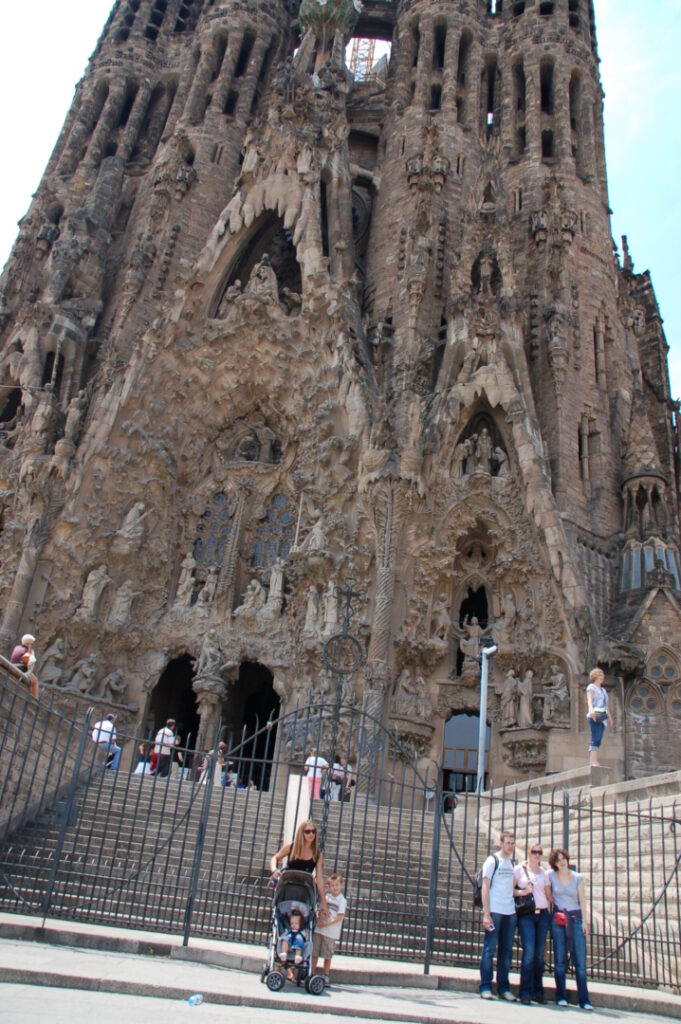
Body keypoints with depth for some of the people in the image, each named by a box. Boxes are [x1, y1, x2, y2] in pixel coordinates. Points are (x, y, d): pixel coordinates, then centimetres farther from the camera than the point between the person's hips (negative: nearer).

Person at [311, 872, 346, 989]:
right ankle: (311, 974, 17)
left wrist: (327, 923, -19)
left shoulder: (342, 900, -5)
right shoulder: (326, 897, 8)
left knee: (327, 956, 4)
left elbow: (340, 916, -13)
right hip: (318, 930, 4)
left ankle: (326, 977, 16)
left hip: (331, 932, -3)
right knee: (314, 953, 6)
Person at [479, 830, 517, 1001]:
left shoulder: (513, 863, 16)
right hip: (494, 911, -6)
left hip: (510, 912, 6)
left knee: (507, 951, 9)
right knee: (490, 949, -3)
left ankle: (503, 988, 17)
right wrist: (486, 914, -13)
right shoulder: (492, 860, -2)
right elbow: (485, 888, -7)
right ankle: (485, 987, 4)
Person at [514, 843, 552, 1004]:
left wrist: (552, 911, 6)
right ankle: (525, 992, -5)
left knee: (540, 953, 3)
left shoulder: (544, 873, 14)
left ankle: (538, 992, 13)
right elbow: (510, 890, 2)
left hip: (543, 914, 4)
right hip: (526, 914, -3)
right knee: (529, 952, -12)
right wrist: (522, 892, -11)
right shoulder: (520, 869, 4)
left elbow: (549, 894, 15)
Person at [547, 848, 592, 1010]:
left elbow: (582, 900, 5)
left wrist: (584, 921, -1)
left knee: (580, 959, -4)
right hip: (558, 919, 0)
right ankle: (561, 997, 9)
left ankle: (584, 999, 1)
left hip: (576, 918, 0)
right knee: (560, 959, 1)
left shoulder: (578, 877, 5)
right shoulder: (551, 875, 2)